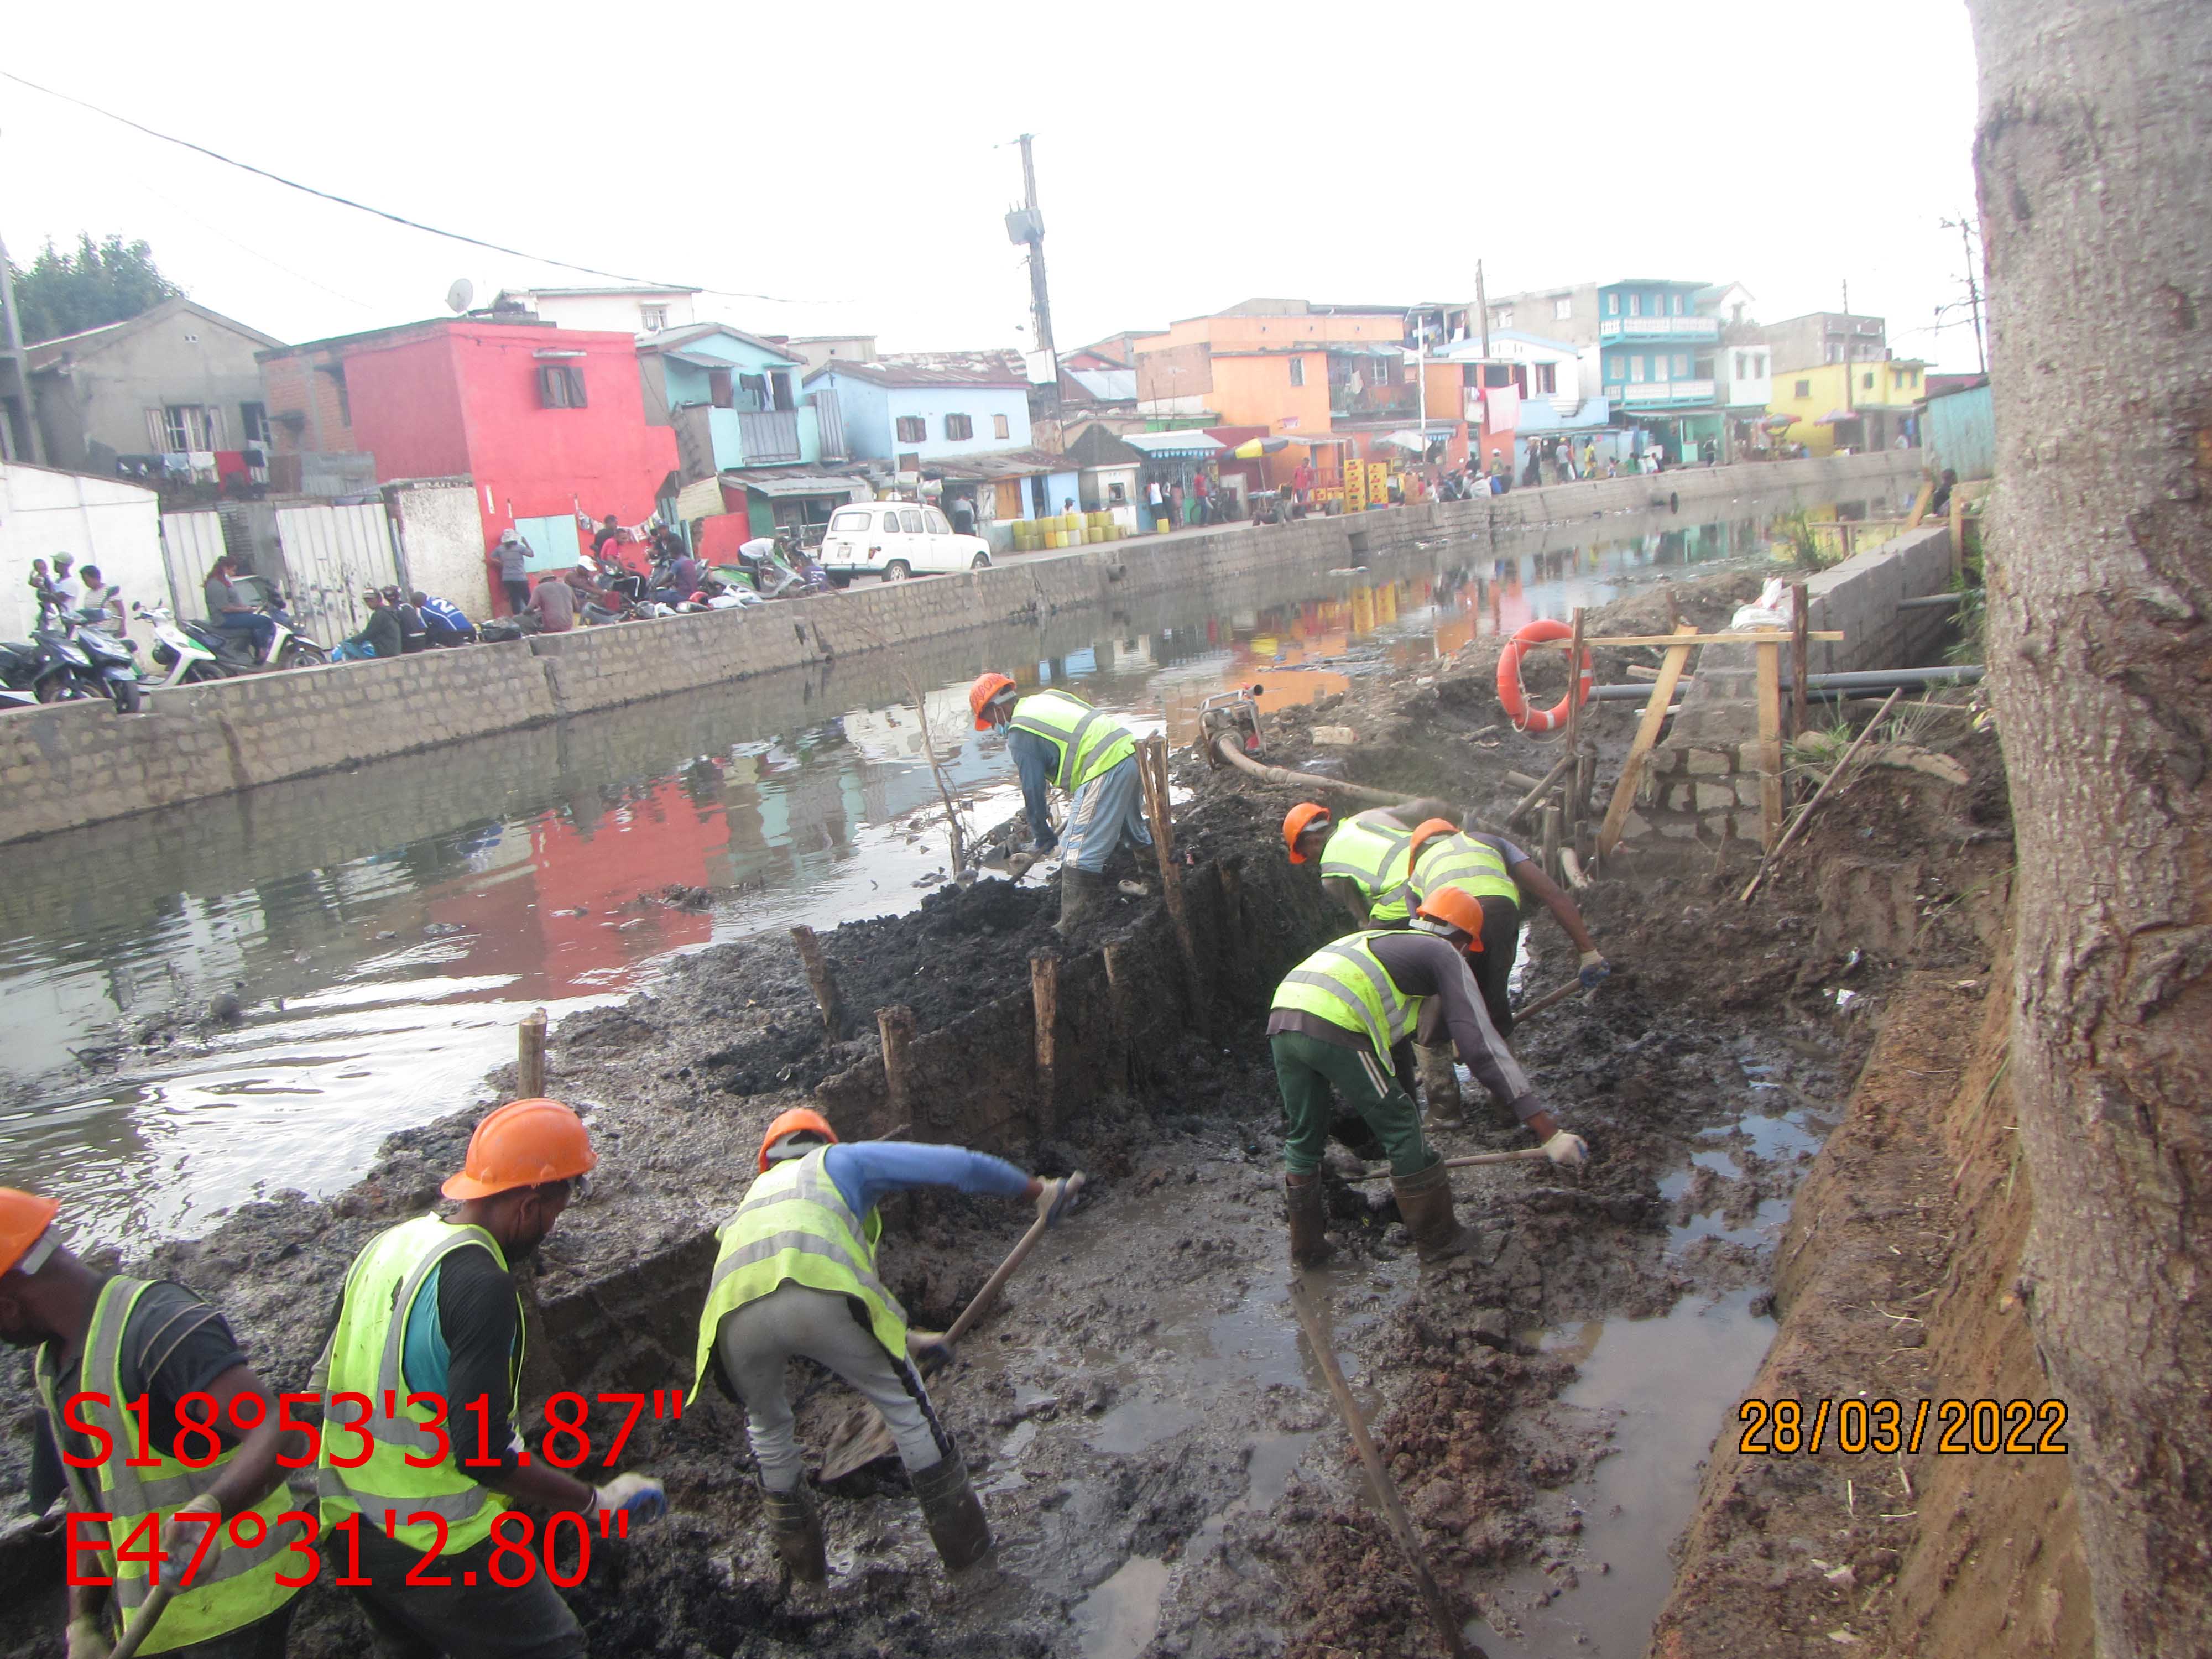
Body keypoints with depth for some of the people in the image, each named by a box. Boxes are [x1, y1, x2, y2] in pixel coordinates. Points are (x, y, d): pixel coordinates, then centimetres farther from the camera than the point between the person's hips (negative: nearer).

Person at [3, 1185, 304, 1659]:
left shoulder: (160, 1328, -22)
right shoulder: (53, 1362, 9)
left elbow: (275, 1432, -32)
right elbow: (89, 1499, 12)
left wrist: (208, 1511, -47)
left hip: (230, 1601, -8)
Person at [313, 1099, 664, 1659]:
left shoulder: (386, 1245, 1)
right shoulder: (481, 1285, -25)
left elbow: (327, 1378, 11)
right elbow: (483, 1453, -26)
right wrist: (594, 1503, -16)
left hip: (350, 1526, 8)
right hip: (438, 1545, -8)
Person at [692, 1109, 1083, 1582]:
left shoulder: (756, 1194, 43)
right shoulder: (844, 1160, 30)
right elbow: (958, 1166, 21)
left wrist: (900, 1337, 59)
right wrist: (1039, 1192, 35)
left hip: (734, 1312, 4)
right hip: (822, 1296, -4)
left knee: (766, 1426, 32)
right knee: (903, 1401, 18)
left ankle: (801, 1555, 42)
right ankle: (962, 1541, 28)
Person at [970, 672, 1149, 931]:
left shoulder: (1020, 734, -3)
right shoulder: (1045, 698, 23)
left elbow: (1033, 789, 0)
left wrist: (1043, 837, 12)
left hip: (1105, 768, -10)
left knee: (1078, 853, -6)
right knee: (1134, 831, 28)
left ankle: (1071, 930, -6)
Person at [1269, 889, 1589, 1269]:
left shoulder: (1382, 943, 37)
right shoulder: (1446, 956, 15)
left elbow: (1397, 1045, 47)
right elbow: (1481, 1046, 3)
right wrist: (1548, 1130, 2)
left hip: (1280, 1020, 8)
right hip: (1334, 1028, -8)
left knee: (1303, 1139, 23)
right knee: (1402, 1132, 10)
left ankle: (1306, 1249, 35)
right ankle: (1440, 1245, 24)